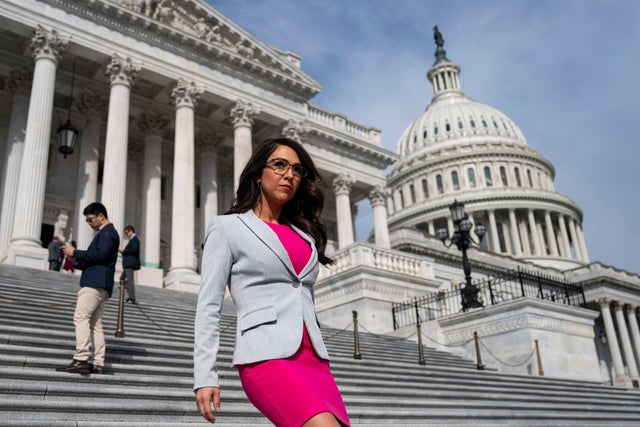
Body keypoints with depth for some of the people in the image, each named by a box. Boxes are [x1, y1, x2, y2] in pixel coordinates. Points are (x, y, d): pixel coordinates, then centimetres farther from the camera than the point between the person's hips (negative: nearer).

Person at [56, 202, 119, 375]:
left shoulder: (107, 232, -5)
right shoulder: (108, 233, 27)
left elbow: (100, 254, -21)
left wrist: (75, 252, -11)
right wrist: (76, 261, 14)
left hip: (96, 282, -10)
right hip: (101, 285, 10)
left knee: (81, 317, -15)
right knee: (95, 324, 7)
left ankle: (80, 360, -22)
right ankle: (98, 364, 5)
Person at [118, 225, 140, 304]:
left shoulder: (134, 239, -10)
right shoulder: (133, 239, 21)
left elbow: (134, 249, -23)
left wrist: (123, 250, -13)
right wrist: (122, 251, 11)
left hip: (131, 263, -11)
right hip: (128, 263, 11)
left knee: (129, 280, -12)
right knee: (122, 278, 15)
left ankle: (132, 298, -12)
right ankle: (129, 296, 14)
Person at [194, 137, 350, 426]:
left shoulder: (304, 234, 22)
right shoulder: (227, 227, 8)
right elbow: (209, 305, 1)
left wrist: (318, 366, 18)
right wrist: (205, 375, -7)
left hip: (313, 358, 6)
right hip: (266, 356, -6)